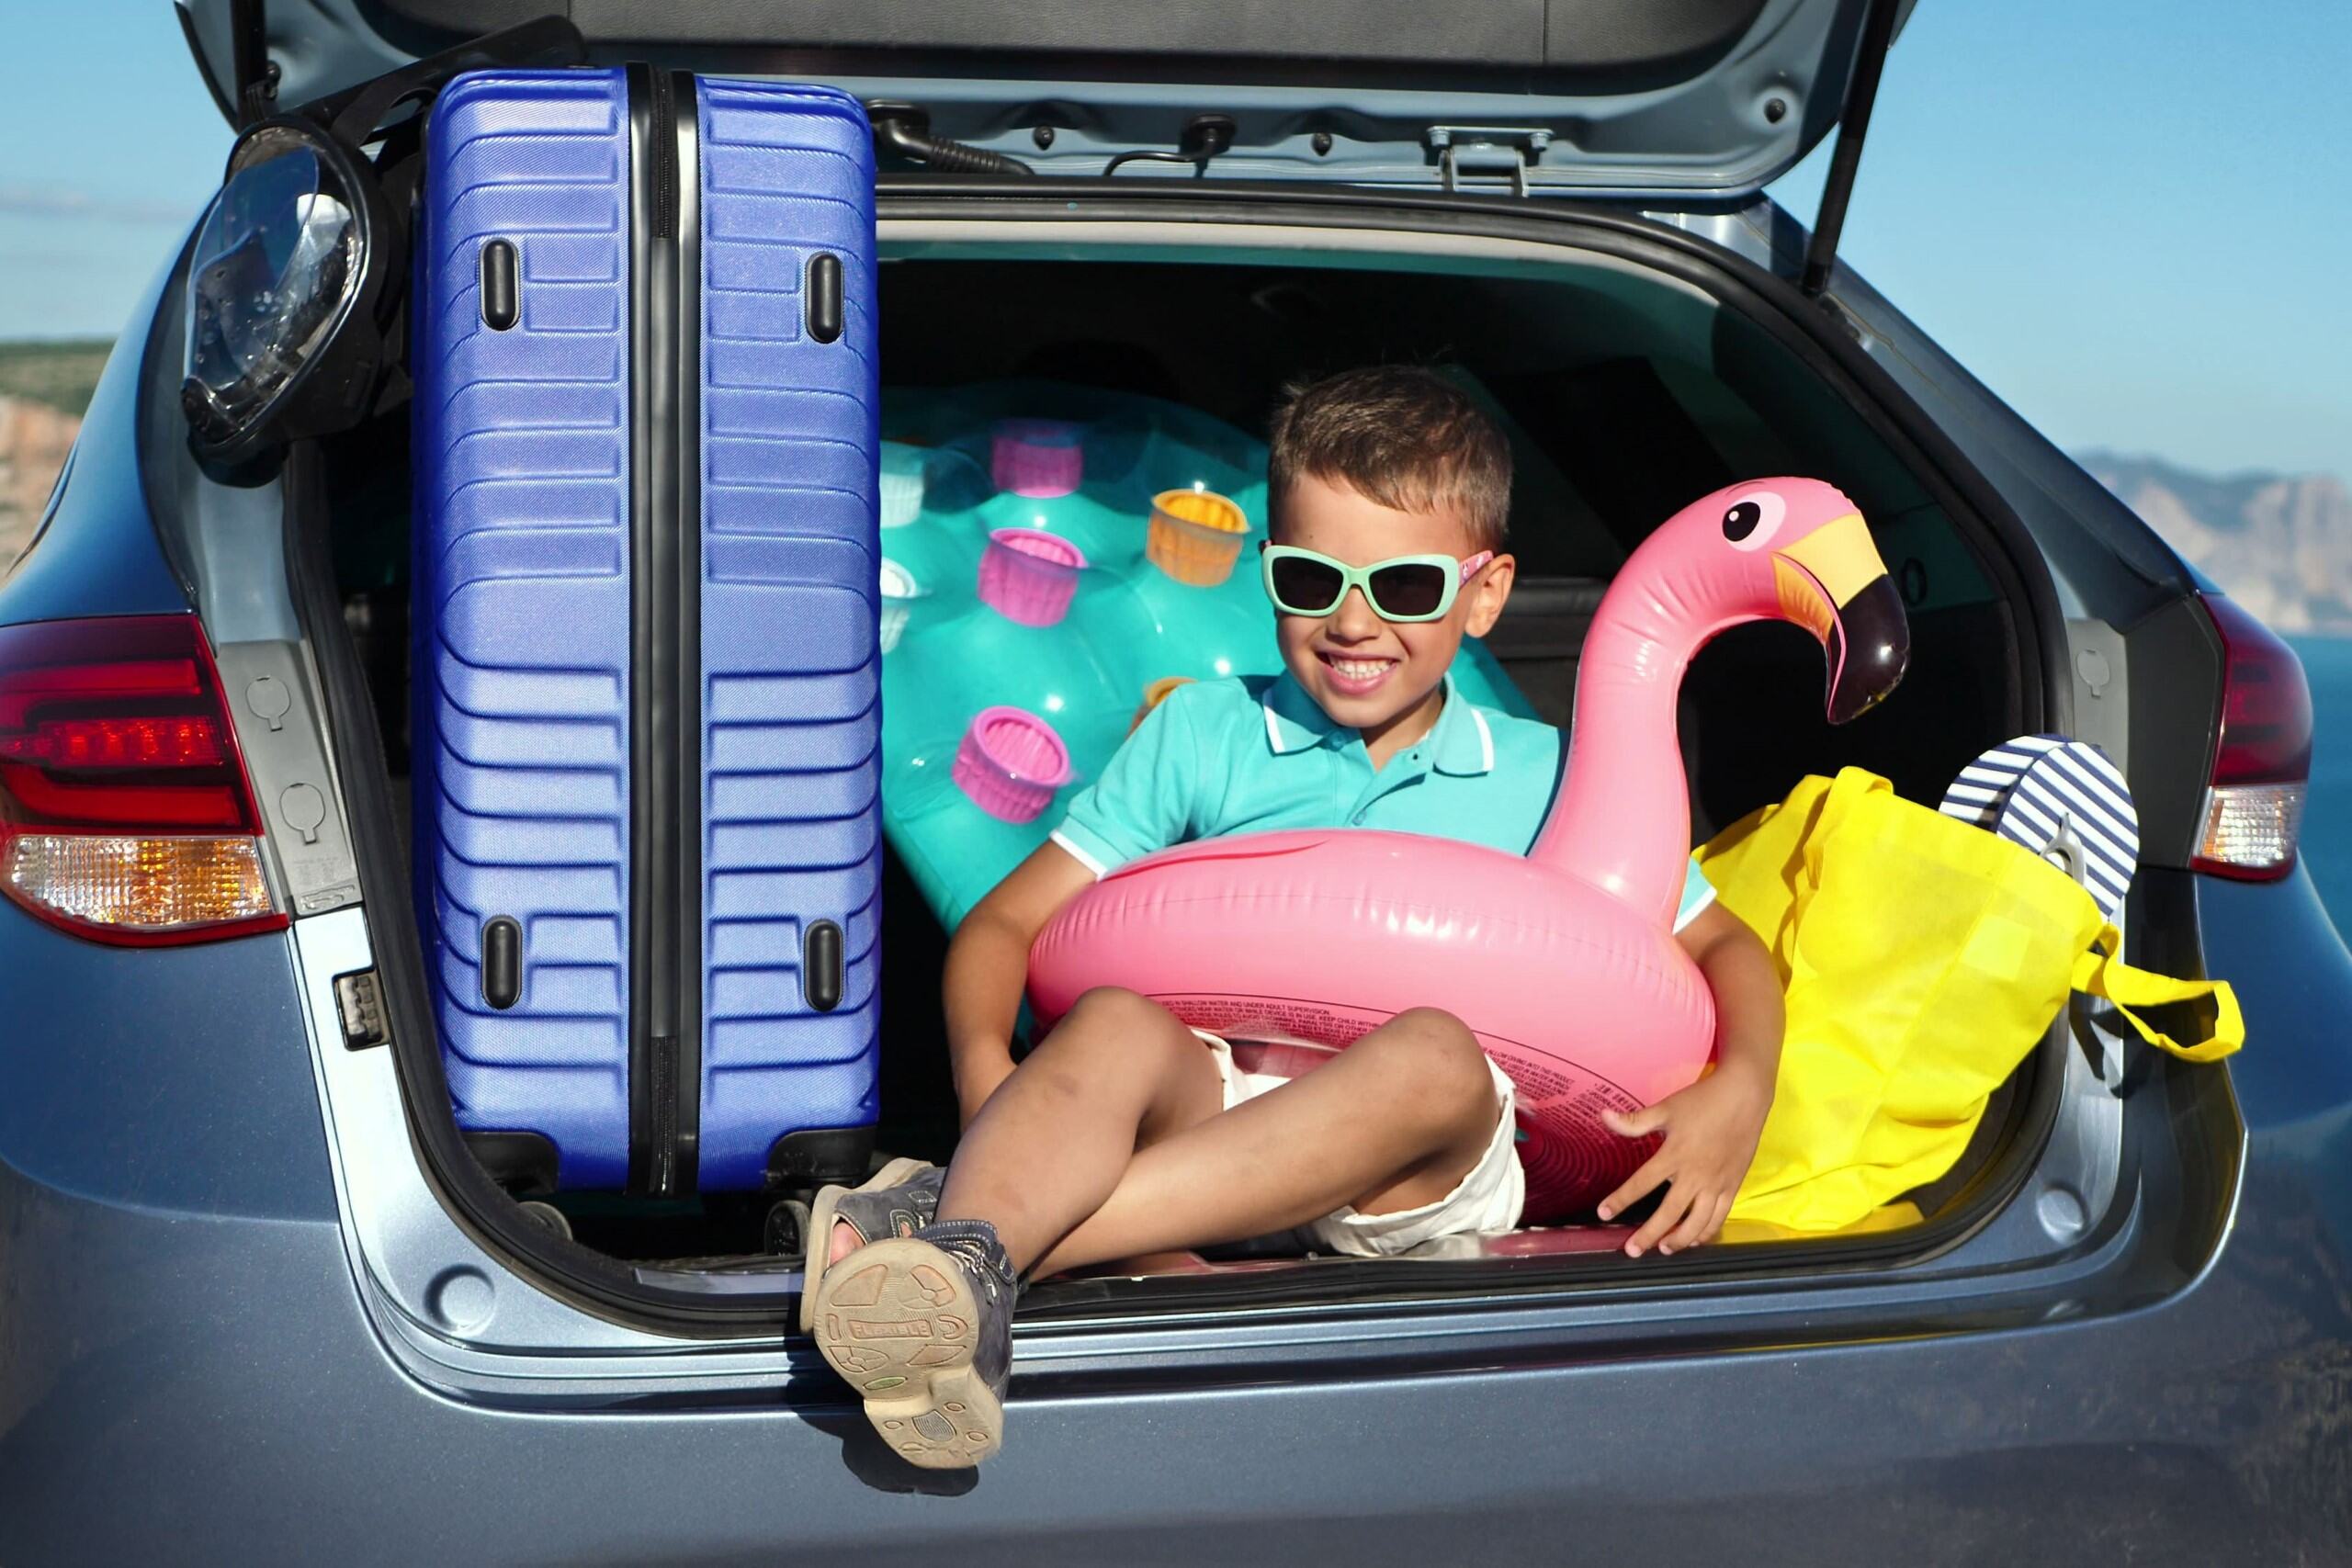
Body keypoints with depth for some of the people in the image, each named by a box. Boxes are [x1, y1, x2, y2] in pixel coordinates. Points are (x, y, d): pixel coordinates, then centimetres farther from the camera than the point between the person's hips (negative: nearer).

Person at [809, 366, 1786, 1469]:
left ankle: (975, 1230, -45)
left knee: (1434, 1052, -35)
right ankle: (962, 1282, -62)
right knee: (1118, 1021, -32)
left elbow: (1723, 947, 21)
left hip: (1421, 1175, 0)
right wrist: (986, 1076, -11)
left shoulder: (1541, 779, 17)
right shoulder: (1199, 735, 16)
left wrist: (1738, 1094, -3)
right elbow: (1008, 922, 12)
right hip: (1212, 1104, 1)